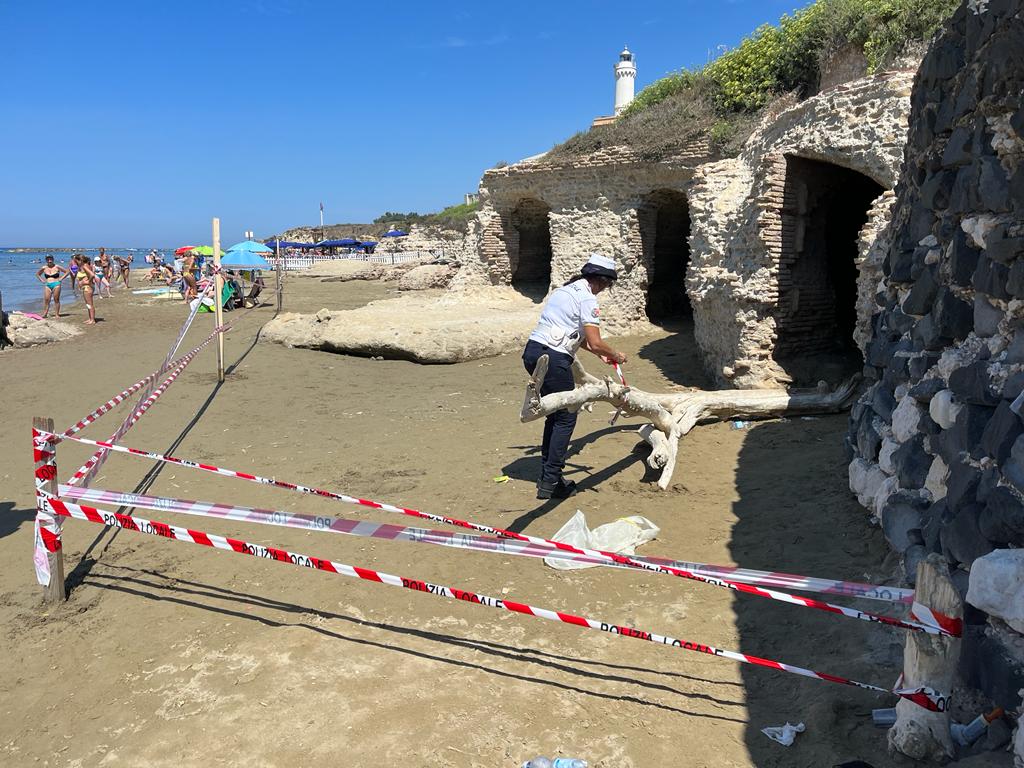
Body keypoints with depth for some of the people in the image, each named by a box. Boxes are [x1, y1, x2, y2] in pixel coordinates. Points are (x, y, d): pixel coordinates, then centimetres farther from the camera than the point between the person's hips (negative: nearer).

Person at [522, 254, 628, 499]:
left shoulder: (565, 290, 21)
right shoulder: (587, 299, -7)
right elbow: (595, 342, -12)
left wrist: (599, 353, 29)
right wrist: (616, 355, 6)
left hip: (532, 351, 9)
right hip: (553, 358, -9)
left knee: (555, 414, 20)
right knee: (566, 418, 1)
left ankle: (547, 474, 24)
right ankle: (550, 483, 1)